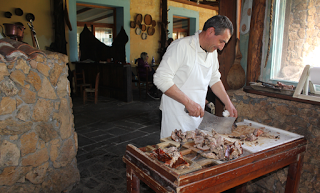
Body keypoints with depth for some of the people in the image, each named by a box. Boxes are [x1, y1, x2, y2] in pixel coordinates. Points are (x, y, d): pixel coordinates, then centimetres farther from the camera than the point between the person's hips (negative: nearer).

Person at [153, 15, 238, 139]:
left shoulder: (212, 52, 9)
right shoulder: (181, 46, -17)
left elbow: (214, 79, 21)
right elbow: (161, 79, -23)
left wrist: (228, 103, 13)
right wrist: (188, 102, -25)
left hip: (197, 114, 7)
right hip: (176, 116, -7)